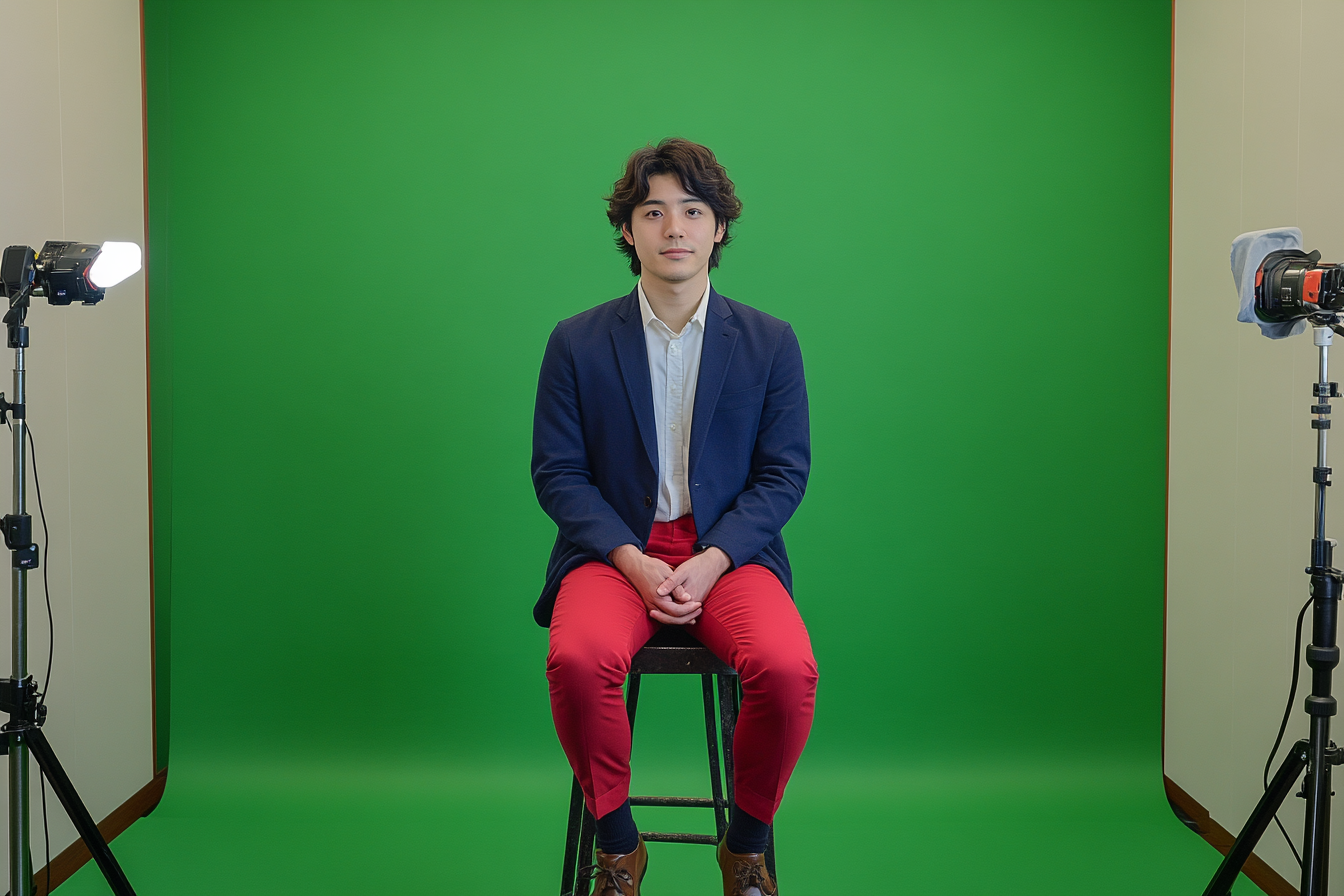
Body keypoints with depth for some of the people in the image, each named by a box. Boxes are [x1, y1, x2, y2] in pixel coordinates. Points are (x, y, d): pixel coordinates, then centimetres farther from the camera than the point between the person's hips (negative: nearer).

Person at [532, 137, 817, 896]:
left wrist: (709, 562, -13)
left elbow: (784, 473, 3)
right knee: (579, 659, -33)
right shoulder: (578, 343, 5)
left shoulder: (770, 342, 6)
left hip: (730, 549, 0)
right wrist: (634, 562, -13)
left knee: (788, 667, -30)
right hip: (615, 548, 0)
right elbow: (557, 472, 2)